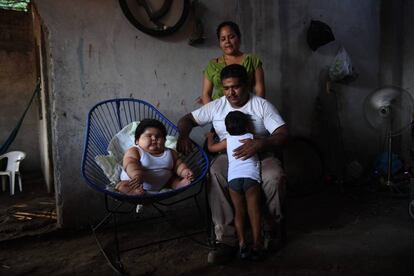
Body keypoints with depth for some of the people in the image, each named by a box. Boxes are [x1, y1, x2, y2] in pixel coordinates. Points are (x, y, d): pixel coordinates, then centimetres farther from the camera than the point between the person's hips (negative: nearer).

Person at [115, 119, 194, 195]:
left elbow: (178, 165, 8)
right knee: (121, 186, -24)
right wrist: (137, 175, -42)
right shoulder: (134, 151, -8)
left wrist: (185, 171, -14)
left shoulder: (170, 153, 8)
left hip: (161, 186, 4)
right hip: (137, 184, -3)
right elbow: (130, 165, -22)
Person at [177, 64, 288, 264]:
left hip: (261, 157, -1)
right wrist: (183, 136, -14)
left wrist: (260, 144, -34)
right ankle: (226, 239, -27)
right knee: (214, 176, -33)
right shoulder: (216, 107, 6)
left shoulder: (262, 105, -3)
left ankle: (271, 226, -6)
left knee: (274, 177, -34)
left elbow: (283, 134, -13)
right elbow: (187, 119, 10)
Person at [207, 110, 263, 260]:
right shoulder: (252, 138, 14)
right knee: (254, 211, 3)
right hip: (251, 176, -2)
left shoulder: (228, 141, 19)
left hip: (233, 177, 2)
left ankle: (242, 244, 8)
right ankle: (256, 245, 5)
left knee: (239, 212, 9)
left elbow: (211, 147, 33)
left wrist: (210, 136, 51)